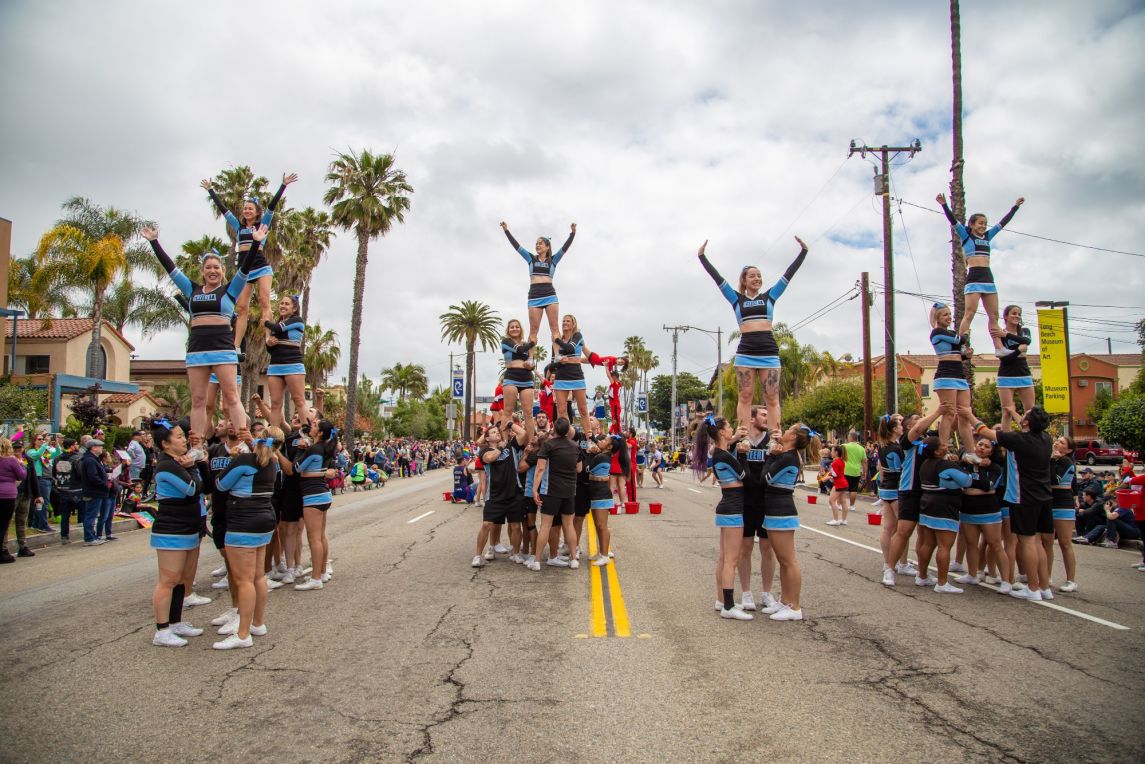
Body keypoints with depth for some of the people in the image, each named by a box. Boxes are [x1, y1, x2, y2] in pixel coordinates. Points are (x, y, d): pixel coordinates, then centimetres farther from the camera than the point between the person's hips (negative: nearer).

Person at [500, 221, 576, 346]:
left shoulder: (553, 260, 12)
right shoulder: (531, 259, 15)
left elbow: (565, 247, 1)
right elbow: (516, 246, 11)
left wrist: (573, 233, -10)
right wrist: (506, 230, 7)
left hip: (550, 295, -1)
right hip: (534, 297, 1)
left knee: (554, 328, -6)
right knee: (533, 330, -2)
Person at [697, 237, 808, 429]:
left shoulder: (769, 296, 15)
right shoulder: (737, 298, 12)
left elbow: (789, 274, 13)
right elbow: (717, 278, 8)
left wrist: (803, 251, 10)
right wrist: (702, 256, 5)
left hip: (769, 352, 1)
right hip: (745, 353, -1)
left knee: (772, 399, -1)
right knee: (745, 397, -2)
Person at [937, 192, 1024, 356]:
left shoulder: (987, 237, 22)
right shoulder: (965, 235, 6)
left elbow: (1003, 222, 29)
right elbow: (953, 220, -6)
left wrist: (1016, 206, 33)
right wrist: (944, 205, -18)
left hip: (988, 278, 7)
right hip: (973, 277, -6)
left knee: (994, 315, 2)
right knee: (969, 313, -15)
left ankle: (999, 348, 1)